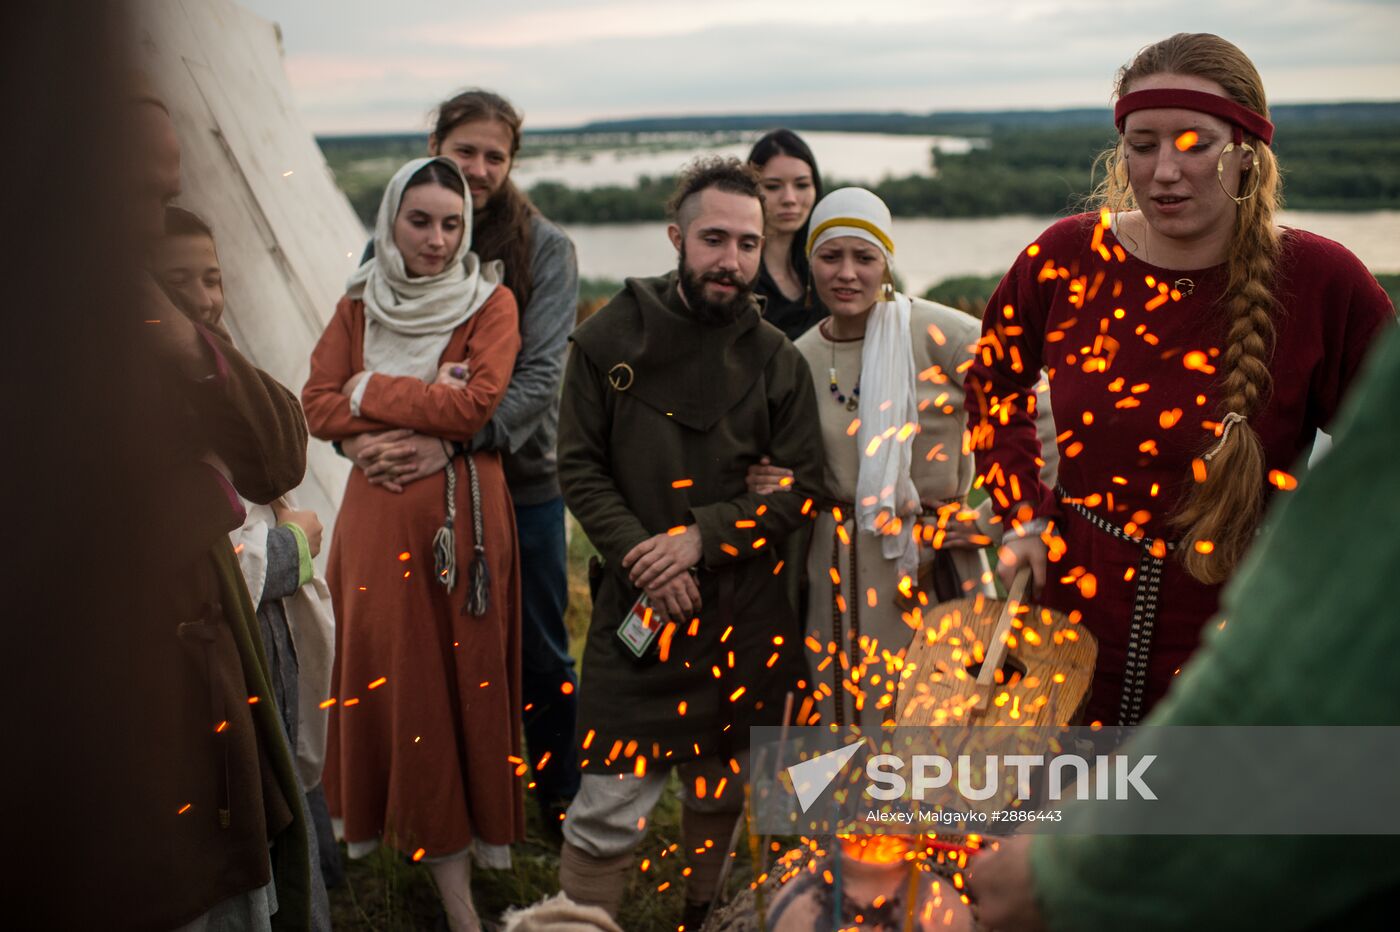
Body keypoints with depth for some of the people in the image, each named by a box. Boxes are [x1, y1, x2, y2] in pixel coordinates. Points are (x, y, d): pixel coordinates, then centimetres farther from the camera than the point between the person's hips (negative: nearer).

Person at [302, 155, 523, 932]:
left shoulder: (491, 303, 0)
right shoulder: (359, 305, 10)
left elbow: (475, 406, -13)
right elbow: (318, 406, 2)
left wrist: (372, 391, -5)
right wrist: (414, 415, -11)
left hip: (464, 510, -3)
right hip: (379, 509, 3)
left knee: (460, 672, 1)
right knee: (395, 671, 3)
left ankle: (454, 840, 15)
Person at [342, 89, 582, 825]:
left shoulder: (544, 248, -6)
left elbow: (541, 375, -15)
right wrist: (354, 432, -21)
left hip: (520, 482, -2)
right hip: (412, 487, 2)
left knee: (540, 660, 12)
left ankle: (564, 811, 30)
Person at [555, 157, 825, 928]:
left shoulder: (776, 360, 2)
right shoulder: (610, 337, -1)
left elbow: (798, 487, -1)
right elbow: (580, 468, -2)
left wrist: (700, 537, -14)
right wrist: (640, 557, -14)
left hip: (744, 608, 2)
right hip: (637, 604, -2)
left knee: (719, 791, 17)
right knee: (608, 808, -5)